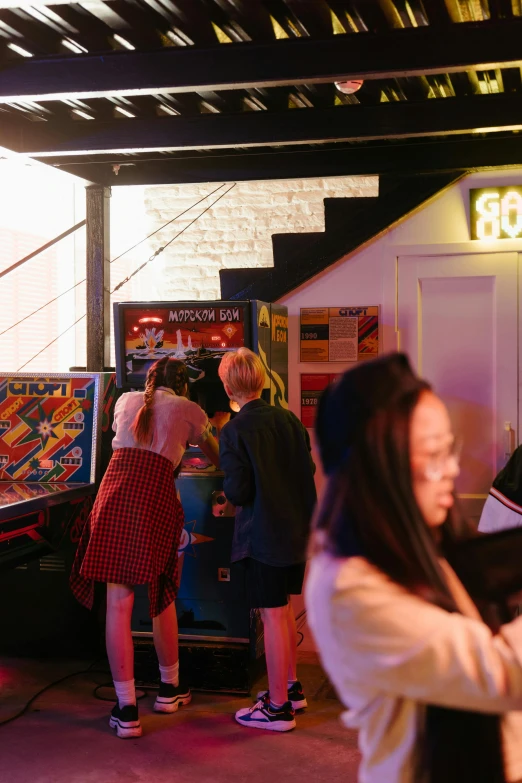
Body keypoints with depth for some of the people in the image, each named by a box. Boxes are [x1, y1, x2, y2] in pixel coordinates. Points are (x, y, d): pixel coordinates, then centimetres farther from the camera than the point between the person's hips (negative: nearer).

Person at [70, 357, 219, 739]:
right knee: (162, 597, 18)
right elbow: (217, 456, 29)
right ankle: (169, 687, 33)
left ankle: (127, 709, 4)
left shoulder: (126, 401, 21)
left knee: (118, 604, 2)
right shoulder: (189, 410, 15)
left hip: (114, 492, 1)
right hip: (156, 497, -1)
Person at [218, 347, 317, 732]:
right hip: (297, 528, 7)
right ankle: (291, 687, 34)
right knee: (284, 608, 21)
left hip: (263, 535, -7)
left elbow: (237, 492, -16)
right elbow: (309, 469, 8)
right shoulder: (289, 419, 4)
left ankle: (278, 707, 10)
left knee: (273, 616, 1)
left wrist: (228, 484, 5)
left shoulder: (234, 431, -15)